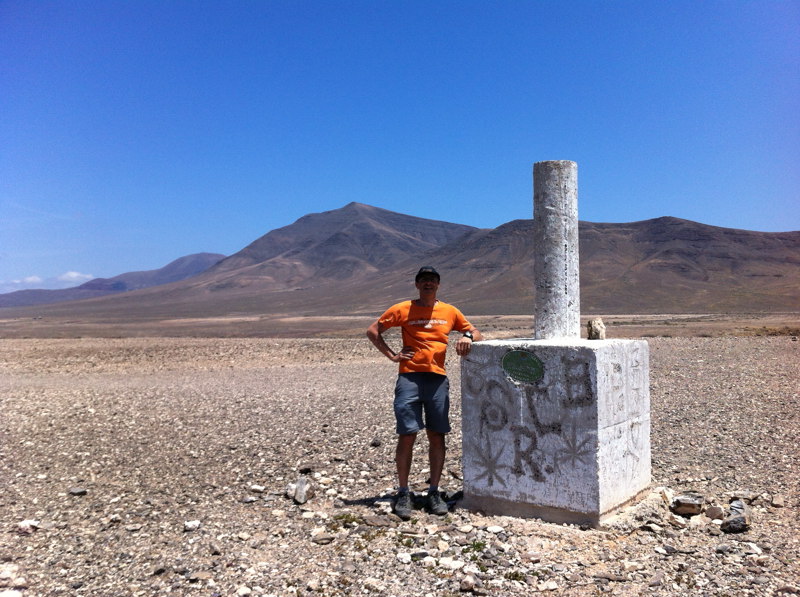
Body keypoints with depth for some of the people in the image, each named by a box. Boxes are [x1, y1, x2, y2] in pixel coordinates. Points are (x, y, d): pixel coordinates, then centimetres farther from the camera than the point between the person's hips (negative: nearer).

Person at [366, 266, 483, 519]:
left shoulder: (450, 311, 10)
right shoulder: (402, 309, 3)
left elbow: (475, 332, 18)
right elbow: (373, 331, 8)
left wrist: (467, 337, -6)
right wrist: (392, 355, -1)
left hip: (438, 379, 3)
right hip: (409, 377, -3)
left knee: (437, 436, 6)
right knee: (407, 435, -4)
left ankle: (434, 492, 16)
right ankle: (403, 494, 6)